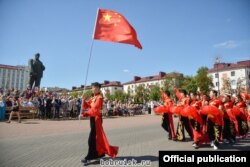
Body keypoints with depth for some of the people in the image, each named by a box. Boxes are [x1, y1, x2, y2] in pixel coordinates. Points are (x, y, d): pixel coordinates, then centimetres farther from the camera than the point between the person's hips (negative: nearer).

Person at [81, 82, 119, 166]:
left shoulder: (99, 97, -15)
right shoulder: (93, 98, 11)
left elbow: (94, 109, -25)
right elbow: (86, 105, 10)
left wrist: (84, 114, -30)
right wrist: (84, 100, -8)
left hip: (97, 118, -9)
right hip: (93, 118, 9)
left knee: (92, 138, -5)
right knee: (97, 137, 17)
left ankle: (89, 157, 3)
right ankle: (100, 153, 30)